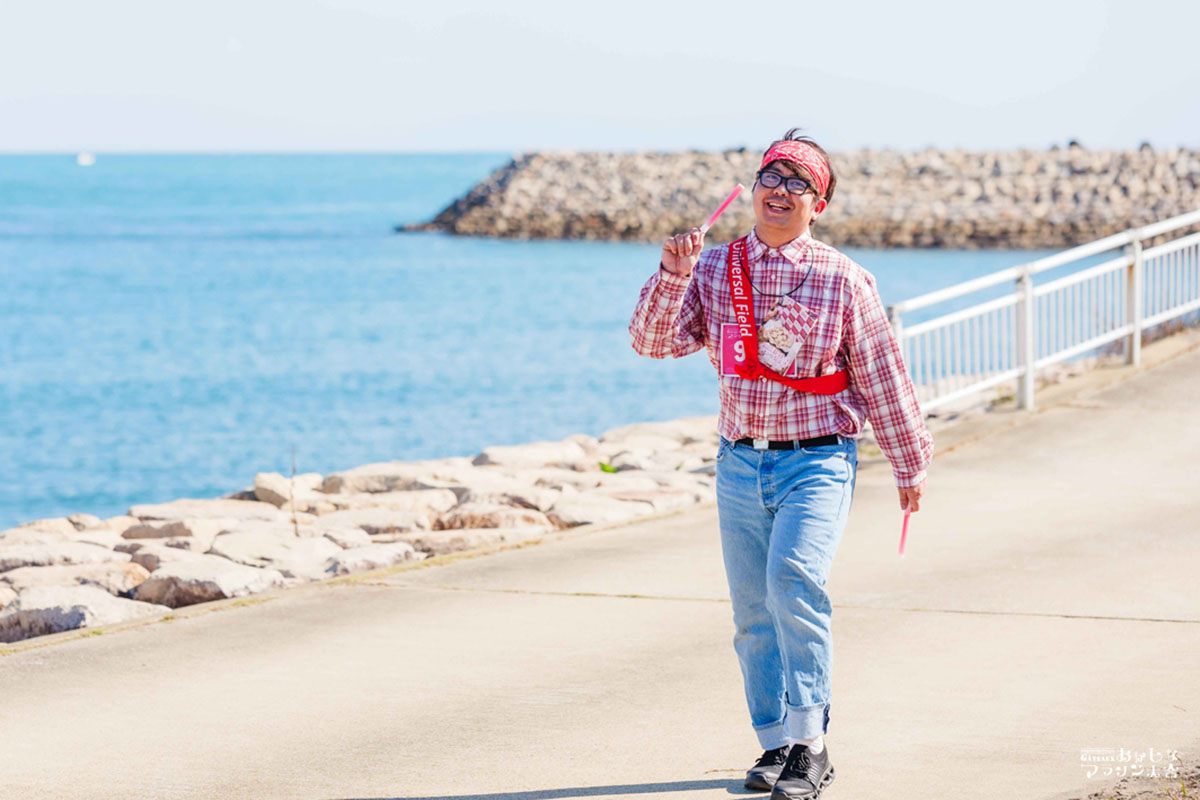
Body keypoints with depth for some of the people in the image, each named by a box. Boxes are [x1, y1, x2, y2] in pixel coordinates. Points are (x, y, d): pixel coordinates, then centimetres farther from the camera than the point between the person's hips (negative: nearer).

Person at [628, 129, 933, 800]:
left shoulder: (841, 280, -3)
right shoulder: (713, 268, 5)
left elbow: (883, 376, 4)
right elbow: (654, 341, -4)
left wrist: (910, 464, 9)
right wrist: (673, 276, -21)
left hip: (817, 462, -4)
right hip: (740, 464, 4)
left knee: (793, 582, -24)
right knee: (753, 612, 8)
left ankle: (809, 744, -19)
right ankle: (776, 745, 21)